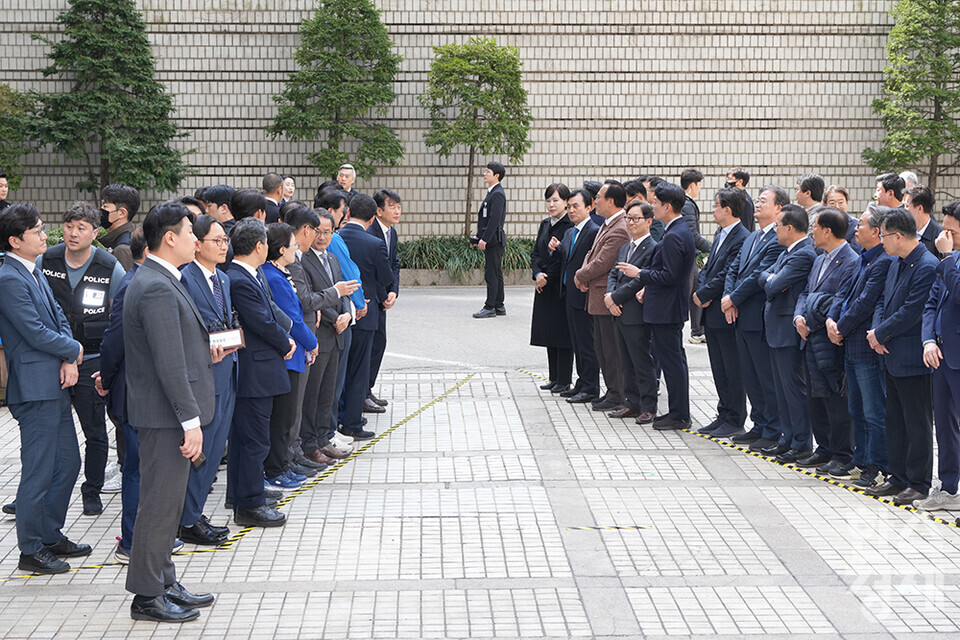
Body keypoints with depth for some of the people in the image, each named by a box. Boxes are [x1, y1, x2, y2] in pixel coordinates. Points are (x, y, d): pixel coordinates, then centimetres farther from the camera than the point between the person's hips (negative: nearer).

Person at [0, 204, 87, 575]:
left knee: (67, 463, 16)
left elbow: (58, 319, 14)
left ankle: (51, 536, 28)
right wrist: (74, 350, -4)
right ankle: (31, 551, 8)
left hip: (56, 385, 10)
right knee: (38, 471, -2)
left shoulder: (34, 272, 14)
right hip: (35, 387, -10)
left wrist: (69, 362, -3)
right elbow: (36, 334, -19)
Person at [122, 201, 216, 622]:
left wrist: (204, 351, 9)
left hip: (165, 413, 11)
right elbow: (169, 364, -23)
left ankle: (164, 583, 28)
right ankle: (147, 596, 7)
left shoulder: (156, 280, 13)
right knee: (160, 504, -2)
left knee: (166, 503, 17)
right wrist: (190, 421, -22)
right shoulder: (157, 289, -21)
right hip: (164, 414, -11)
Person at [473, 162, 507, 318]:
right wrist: (480, 238, 18)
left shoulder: (497, 194, -14)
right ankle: (499, 306, 18)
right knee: (496, 274, 13)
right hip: (492, 241, 10)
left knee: (491, 274, -8)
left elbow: (494, 219, -21)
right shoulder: (492, 193, 17)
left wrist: (485, 239, -23)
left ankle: (490, 308, -6)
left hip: (494, 240, -10)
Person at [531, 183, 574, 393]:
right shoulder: (545, 224, 13)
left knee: (563, 333, -2)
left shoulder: (571, 226, -12)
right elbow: (535, 253, 13)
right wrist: (538, 274, -4)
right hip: (545, 288, 8)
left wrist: (547, 278, -14)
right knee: (549, 332, 11)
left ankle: (564, 380, 5)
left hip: (562, 287, -8)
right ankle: (554, 377, 19)